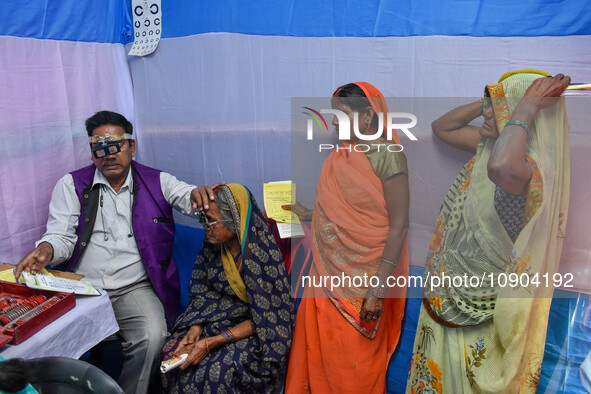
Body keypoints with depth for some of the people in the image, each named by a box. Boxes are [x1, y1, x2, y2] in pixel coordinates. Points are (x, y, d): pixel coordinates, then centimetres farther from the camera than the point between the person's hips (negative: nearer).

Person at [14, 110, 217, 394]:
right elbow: (61, 235, 5)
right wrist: (45, 250, -19)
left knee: (152, 336, -27)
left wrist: (199, 193, -30)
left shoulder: (157, 182, 8)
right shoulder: (72, 185, 10)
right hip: (80, 288, 2)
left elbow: (189, 199, -4)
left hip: (134, 288, -1)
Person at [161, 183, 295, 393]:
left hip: (258, 333, -6)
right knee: (171, 351, -13)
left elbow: (264, 321, -21)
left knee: (216, 371, -27)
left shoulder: (263, 256, -26)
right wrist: (196, 328, -12)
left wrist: (209, 343, -23)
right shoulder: (214, 243, -7)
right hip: (221, 316, 6)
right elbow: (204, 291, 6)